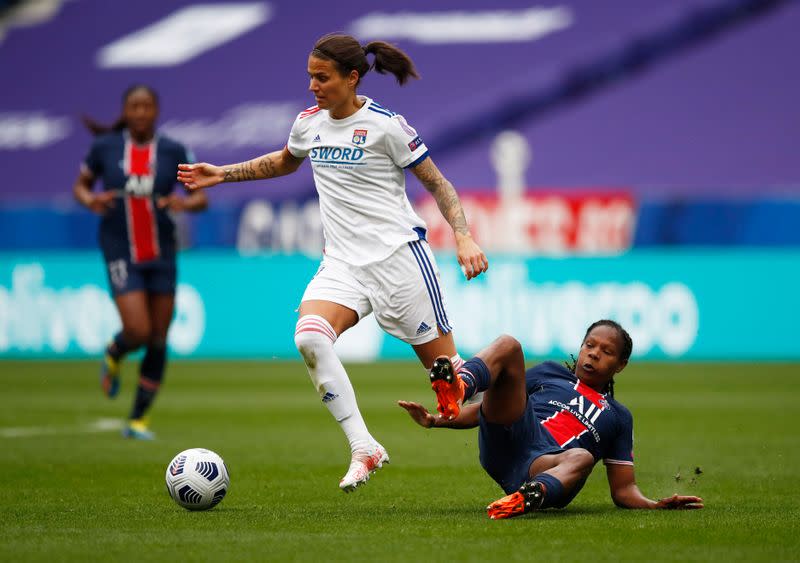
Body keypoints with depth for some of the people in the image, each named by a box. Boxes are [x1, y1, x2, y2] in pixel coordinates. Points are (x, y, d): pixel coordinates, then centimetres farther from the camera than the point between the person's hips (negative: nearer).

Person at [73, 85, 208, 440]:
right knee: (138, 332, -18)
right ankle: (113, 356, 21)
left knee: (158, 341, 3)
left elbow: (201, 199, 3)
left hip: (161, 254, 2)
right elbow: (80, 185, 10)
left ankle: (138, 420, 18)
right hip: (120, 254, -2)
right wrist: (90, 201, -12)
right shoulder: (105, 147, -2)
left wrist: (185, 203, -20)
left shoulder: (172, 152, -1)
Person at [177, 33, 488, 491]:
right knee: (309, 336, -24)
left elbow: (437, 182, -1)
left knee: (443, 364, -3)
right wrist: (224, 173, 27)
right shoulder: (309, 123, 10)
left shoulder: (386, 125, -7)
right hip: (343, 262, 5)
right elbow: (285, 162, 33)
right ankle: (364, 448, -22)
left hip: (399, 254, -5)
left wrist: (464, 237, -13)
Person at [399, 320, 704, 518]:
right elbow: (490, 408, 27)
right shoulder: (550, 372, 31)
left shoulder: (619, 417, 30)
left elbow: (623, 488, 24)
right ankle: (455, 392, -46)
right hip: (507, 440, 1)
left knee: (581, 457, -39)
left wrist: (656, 505, 1)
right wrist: (436, 421, 11)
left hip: (546, 471, -1)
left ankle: (529, 496, -70)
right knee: (508, 345, -13)